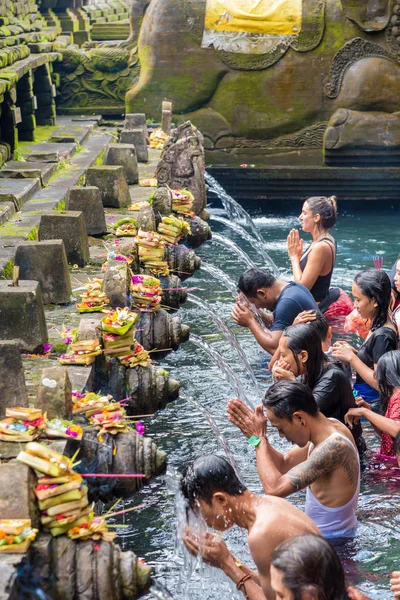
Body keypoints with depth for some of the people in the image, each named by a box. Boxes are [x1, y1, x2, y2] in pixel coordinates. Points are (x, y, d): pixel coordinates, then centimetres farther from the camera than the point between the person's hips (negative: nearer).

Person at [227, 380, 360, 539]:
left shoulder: (334, 447, -30)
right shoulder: (330, 425, -2)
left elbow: (275, 488, -32)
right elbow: (284, 464, 9)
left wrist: (259, 439, -20)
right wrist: (255, 436, -5)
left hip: (331, 541, -8)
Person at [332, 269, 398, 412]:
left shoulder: (382, 336, -20)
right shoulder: (378, 327, 8)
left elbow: (379, 382, -20)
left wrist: (351, 357, -16)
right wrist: (354, 352, 4)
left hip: (371, 404, -9)